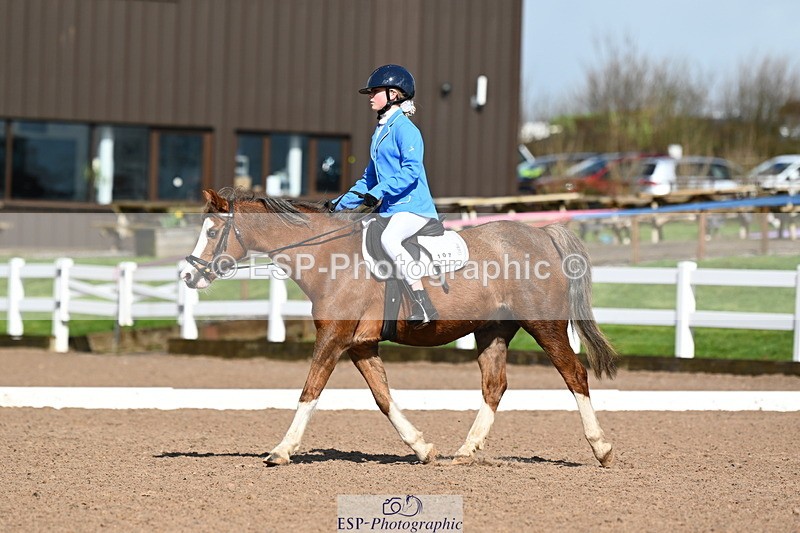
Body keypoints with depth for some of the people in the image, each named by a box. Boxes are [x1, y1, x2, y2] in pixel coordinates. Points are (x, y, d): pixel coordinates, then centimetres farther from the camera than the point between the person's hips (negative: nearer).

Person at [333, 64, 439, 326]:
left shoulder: (404, 128, -8)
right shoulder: (380, 131, 20)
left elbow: (411, 170, -20)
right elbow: (370, 177, 27)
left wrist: (378, 192, -27)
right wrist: (342, 203, 20)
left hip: (413, 206, -10)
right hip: (388, 208, 10)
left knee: (389, 238, -36)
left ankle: (422, 303, -38)